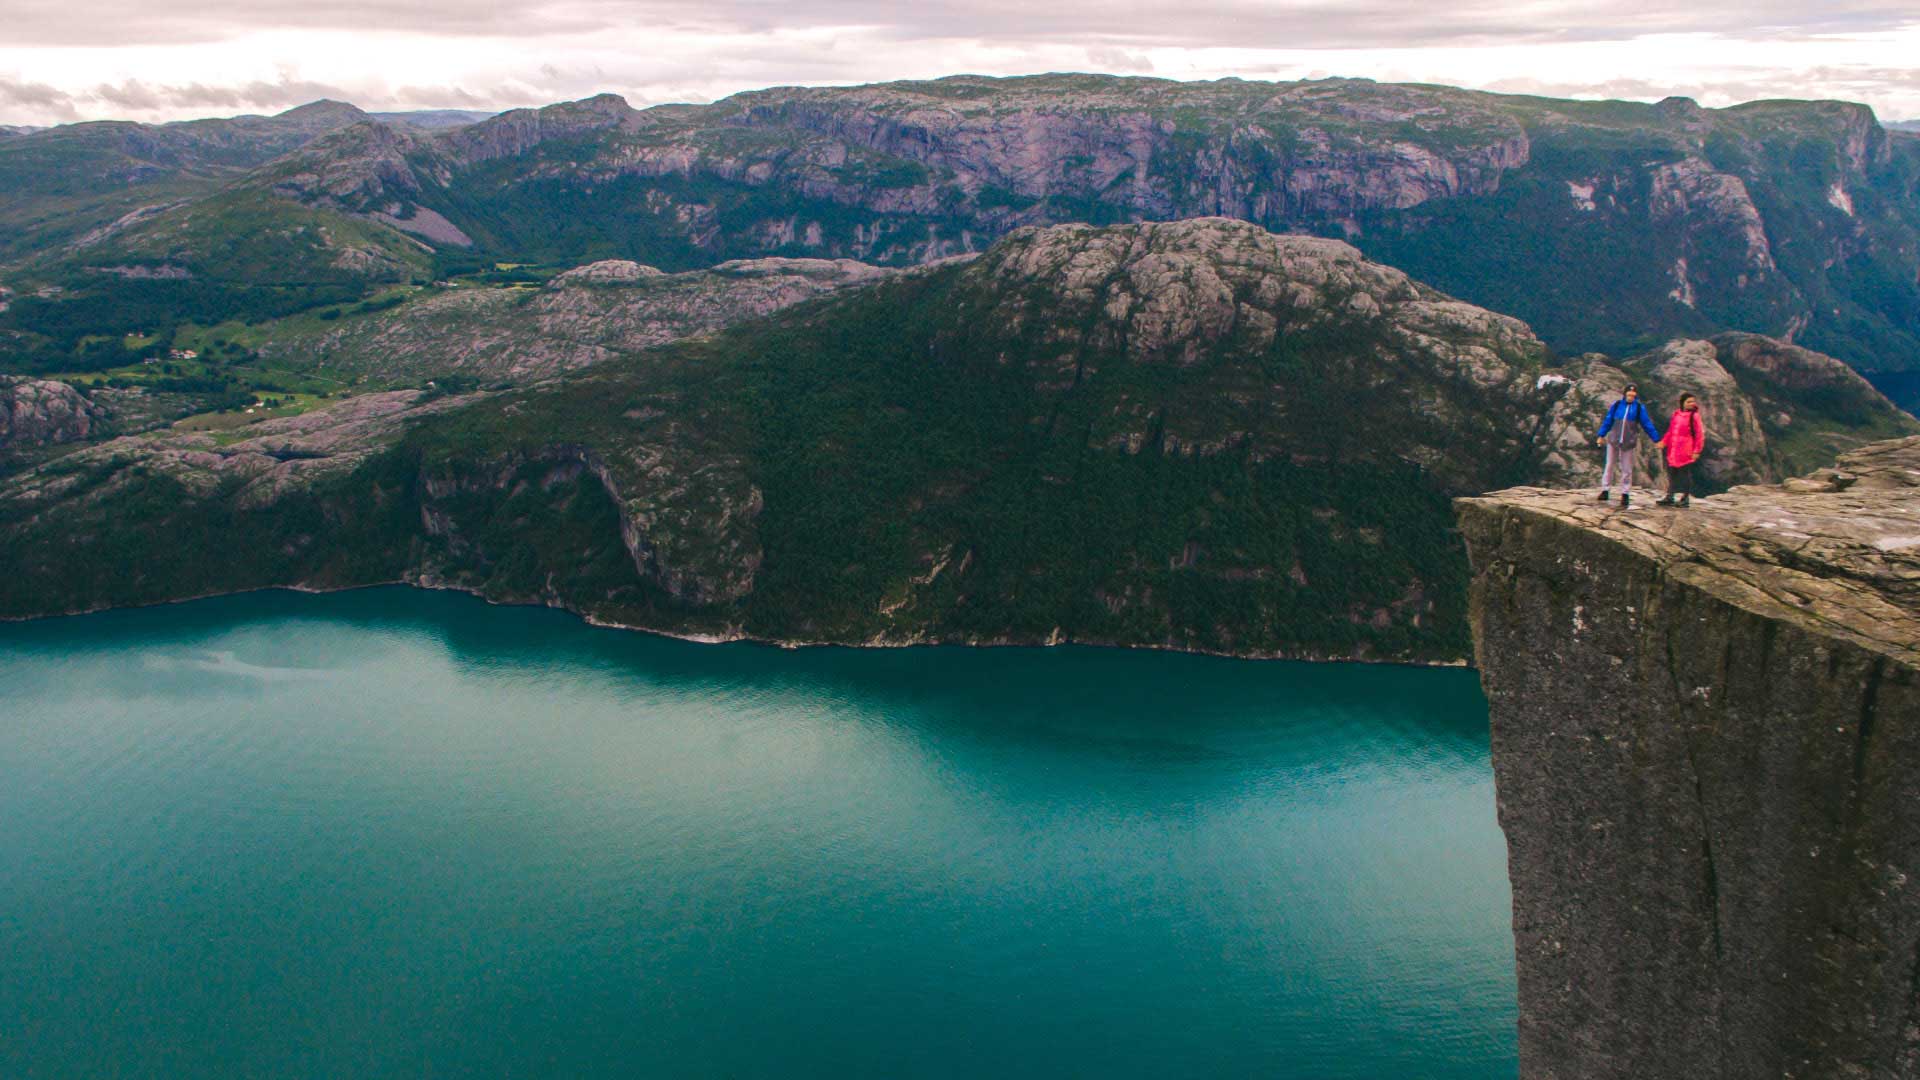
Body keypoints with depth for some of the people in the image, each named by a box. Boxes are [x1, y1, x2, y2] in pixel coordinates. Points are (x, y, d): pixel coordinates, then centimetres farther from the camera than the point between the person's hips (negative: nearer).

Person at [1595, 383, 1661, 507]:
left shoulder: (1639, 408, -2)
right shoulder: (1617, 405, 0)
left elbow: (1647, 424, 1)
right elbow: (1608, 421, 7)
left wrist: (1656, 440, 0)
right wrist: (1601, 435, 7)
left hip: (1629, 443, -1)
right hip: (1613, 440, 1)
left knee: (1627, 469, 5)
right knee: (1610, 466, 7)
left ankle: (1625, 494, 11)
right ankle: (1605, 490, 13)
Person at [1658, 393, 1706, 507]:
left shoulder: (1694, 416, -7)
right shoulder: (1676, 414, 9)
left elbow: (1700, 434, -8)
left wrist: (1697, 451, -12)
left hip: (1686, 451, -6)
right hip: (1673, 451, 6)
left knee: (1686, 474, 0)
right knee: (1672, 473, 11)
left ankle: (1686, 499, 7)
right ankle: (1670, 497, 19)